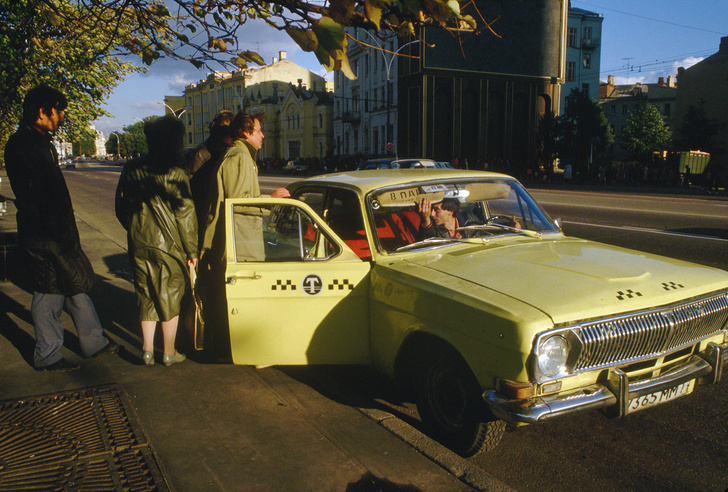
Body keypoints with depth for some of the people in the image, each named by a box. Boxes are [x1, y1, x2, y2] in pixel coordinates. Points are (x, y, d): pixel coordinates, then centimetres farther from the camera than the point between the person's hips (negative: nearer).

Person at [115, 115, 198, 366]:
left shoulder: (131, 170, 4)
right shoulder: (174, 174, -14)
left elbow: (121, 209, 12)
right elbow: (185, 215, -12)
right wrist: (191, 250, -6)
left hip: (139, 243, 5)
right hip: (169, 244, -5)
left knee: (146, 295, 15)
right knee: (170, 296, 7)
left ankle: (148, 350, 19)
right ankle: (169, 352, 15)